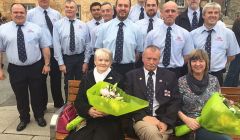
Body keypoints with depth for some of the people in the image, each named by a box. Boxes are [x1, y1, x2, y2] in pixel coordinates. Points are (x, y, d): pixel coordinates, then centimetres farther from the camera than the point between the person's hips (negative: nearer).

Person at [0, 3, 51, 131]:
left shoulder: (35, 28, 1)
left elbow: (45, 47, 2)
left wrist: (47, 64, -4)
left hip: (36, 68, 0)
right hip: (15, 69, 0)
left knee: (37, 94, 13)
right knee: (20, 96, 13)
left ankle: (39, 116, 36)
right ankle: (24, 119, 36)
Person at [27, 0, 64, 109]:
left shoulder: (56, 14, 5)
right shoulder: (30, 14, -4)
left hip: (55, 50, 2)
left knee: (56, 78, 12)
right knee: (41, 79, 12)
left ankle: (59, 103, 30)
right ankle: (42, 105, 30)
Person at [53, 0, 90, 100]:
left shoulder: (83, 25, 0)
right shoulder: (58, 24, -4)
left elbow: (87, 44, 0)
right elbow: (56, 45, -7)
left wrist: (86, 61, -5)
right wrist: (61, 63, -10)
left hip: (80, 58, 1)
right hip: (66, 58, -1)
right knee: (68, 84, 12)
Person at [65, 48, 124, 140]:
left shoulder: (117, 78, 5)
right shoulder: (87, 78, 13)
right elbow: (78, 102, 9)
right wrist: (88, 110, -11)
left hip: (109, 122, -2)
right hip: (88, 120, 2)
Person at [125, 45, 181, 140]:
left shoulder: (170, 76, 11)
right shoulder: (131, 76, 8)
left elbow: (175, 101, 6)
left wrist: (166, 121, -9)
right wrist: (144, 116, -12)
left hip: (163, 119, 2)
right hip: (141, 118, -1)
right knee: (152, 132, -32)